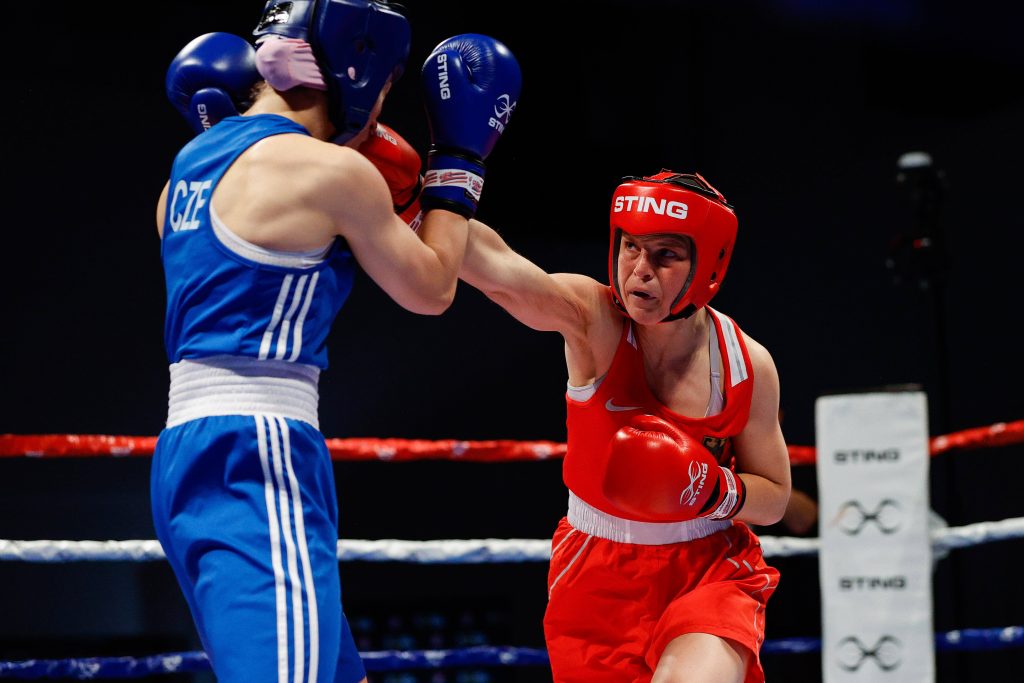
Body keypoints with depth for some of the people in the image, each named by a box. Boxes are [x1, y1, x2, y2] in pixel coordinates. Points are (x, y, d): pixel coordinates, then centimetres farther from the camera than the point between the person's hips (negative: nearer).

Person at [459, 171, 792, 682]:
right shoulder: (592, 319, -15)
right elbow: (495, 266, -36)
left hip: (710, 568, -1)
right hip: (598, 576, 1)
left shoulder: (750, 366, -9)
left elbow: (774, 499, 2)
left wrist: (712, 490, -19)